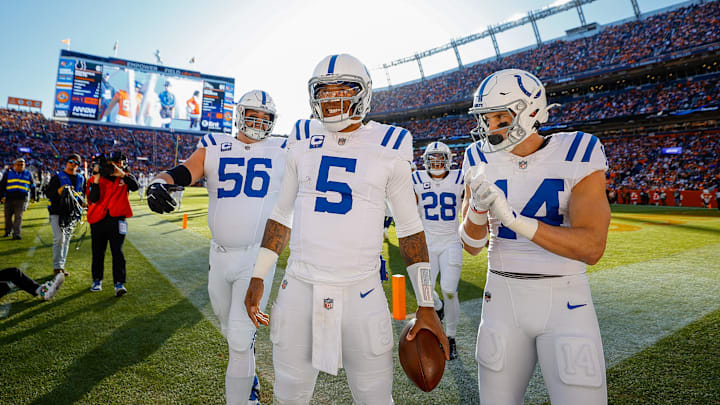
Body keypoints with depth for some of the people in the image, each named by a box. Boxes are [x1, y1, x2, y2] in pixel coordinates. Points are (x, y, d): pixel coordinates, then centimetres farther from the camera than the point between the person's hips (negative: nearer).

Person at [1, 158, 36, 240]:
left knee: (18, 217, -8)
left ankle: (16, 234, -10)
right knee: (8, 216, 9)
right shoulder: (8, 173, 8)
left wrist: (33, 196, 20)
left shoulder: (28, 174, 11)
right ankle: (8, 231, 30)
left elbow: (32, 186, 21)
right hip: (9, 198, 1)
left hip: (22, 199, -1)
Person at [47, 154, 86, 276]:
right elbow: (49, 193, -3)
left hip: (72, 214, 4)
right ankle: (57, 267, -9)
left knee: (66, 240, 7)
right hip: (57, 212, -4)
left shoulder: (80, 179, 16)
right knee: (59, 238, -14)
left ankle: (61, 266, 13)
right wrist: (60, 190, -18)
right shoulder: (57, 177, 4)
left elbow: (83, 195, 24)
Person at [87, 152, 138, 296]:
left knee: (117, 252, -8)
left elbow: (135, 187, -16)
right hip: (98, 220, 2)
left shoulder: (126, 177, 7)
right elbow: (93, 199, -9)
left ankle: (119, 284, -9)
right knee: (98, 252, 12)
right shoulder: (96, 179, 5)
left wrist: (121, 173, -24)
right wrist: (96, 179, -17)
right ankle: (97, 281, 29)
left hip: (117, 220, -2)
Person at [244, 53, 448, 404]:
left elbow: (410, 229, 2)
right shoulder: (303, 142, 6)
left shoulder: (387, 149, -2)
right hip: (299, 288, 3)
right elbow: (282, 215, 14)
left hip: (361, 293, -2)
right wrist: (258, 276, 10)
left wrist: (426, 304, -1)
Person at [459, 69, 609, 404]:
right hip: (503, 297, 3)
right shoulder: (482, 161, -1)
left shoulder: (577, 154, -9)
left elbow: (591, 247, -19)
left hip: (564, 300, -2)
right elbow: (472, 245, 1)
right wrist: (478, 208, -21)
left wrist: (512, 217, -30)